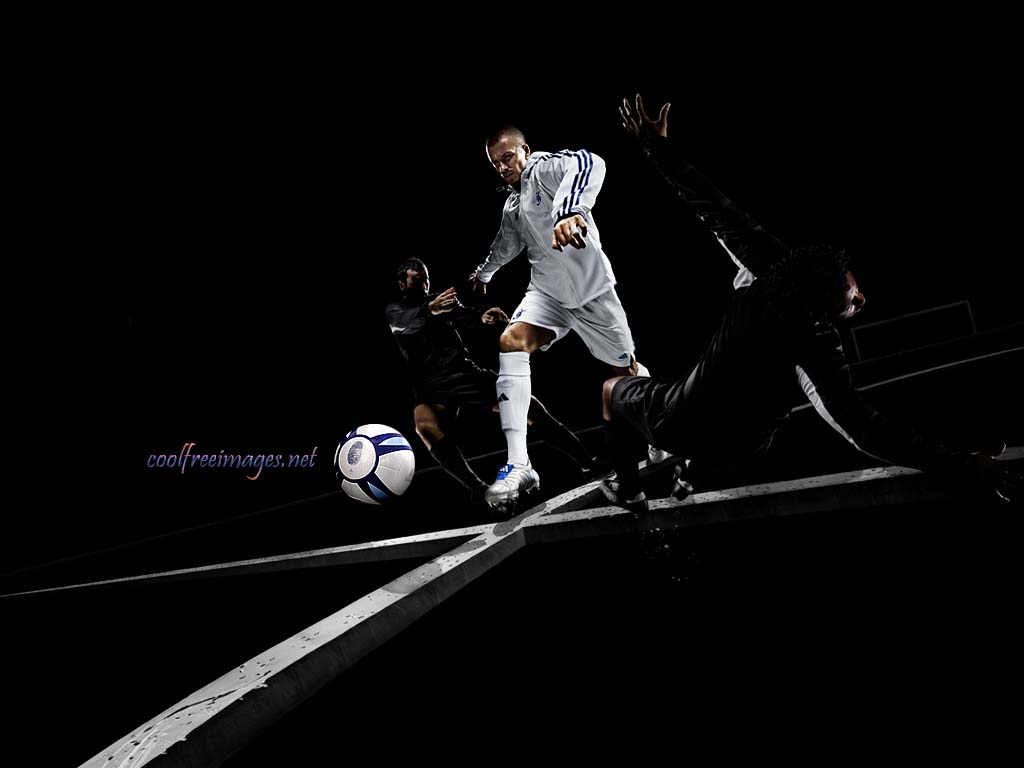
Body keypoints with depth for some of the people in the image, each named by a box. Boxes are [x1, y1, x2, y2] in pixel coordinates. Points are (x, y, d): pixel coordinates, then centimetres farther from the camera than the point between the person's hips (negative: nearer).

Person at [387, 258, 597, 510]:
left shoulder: (440, 299, 12)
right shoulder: (394, 309, 5)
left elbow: (462, 316, -9)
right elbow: (407, 322, -21)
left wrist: (481, 317, -35)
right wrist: (430, 309, -45)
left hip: (465, 371, 2)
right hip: (431, 386, -2)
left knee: (522, 402, -14)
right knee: (425, 426, -36)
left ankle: (587, 463, -6)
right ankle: (479, 490, -32)